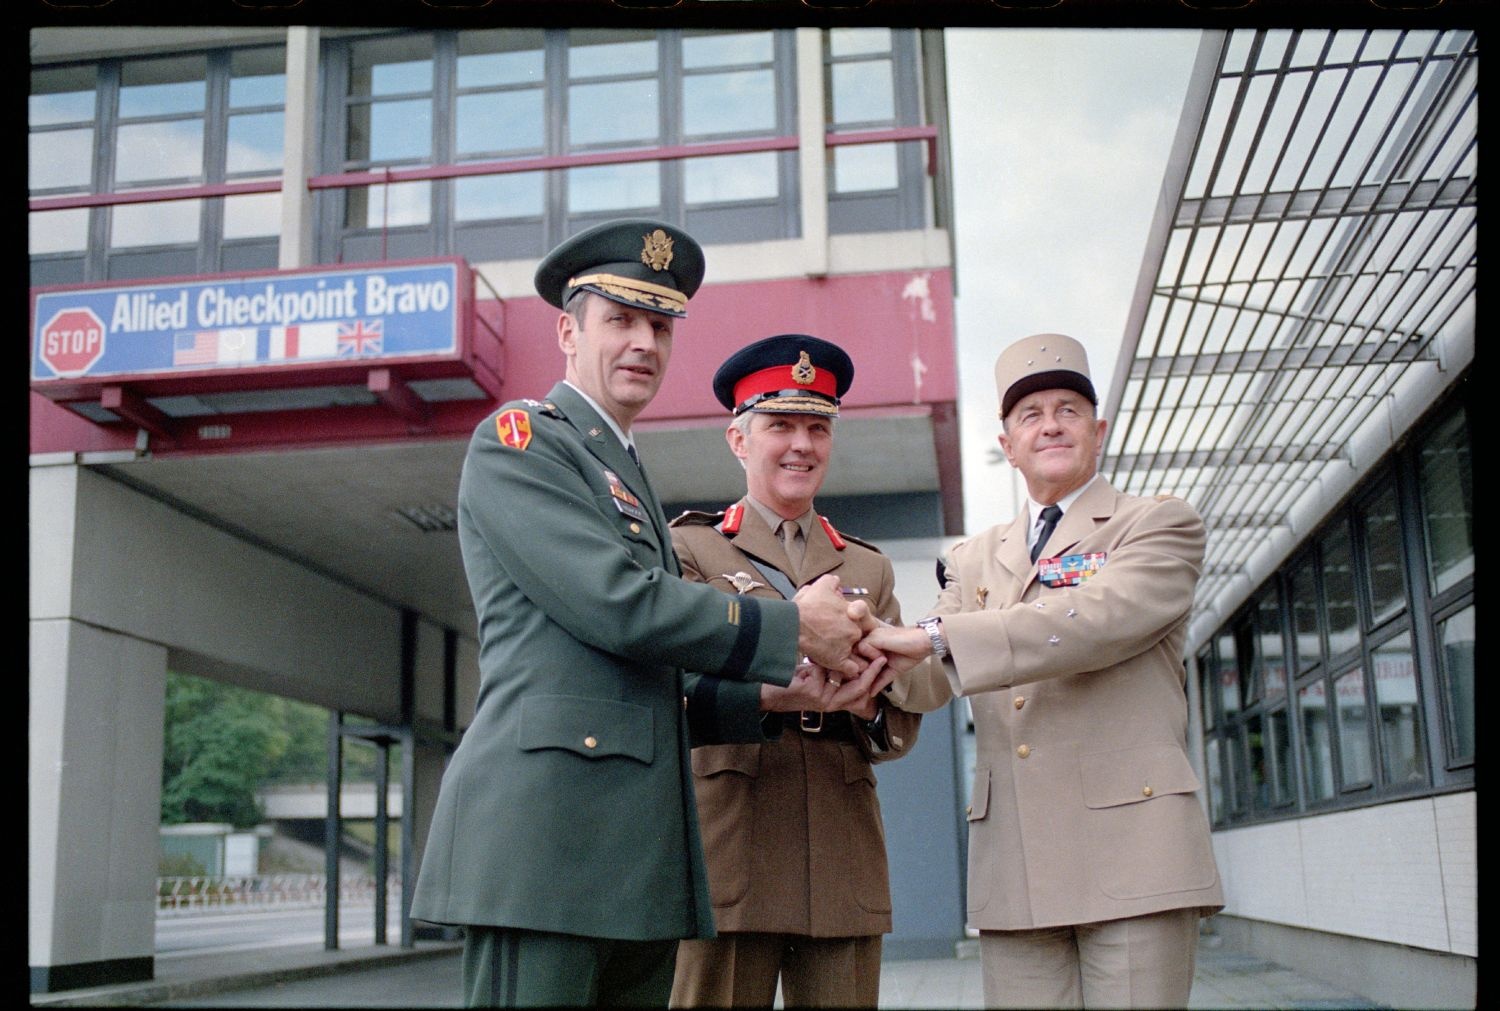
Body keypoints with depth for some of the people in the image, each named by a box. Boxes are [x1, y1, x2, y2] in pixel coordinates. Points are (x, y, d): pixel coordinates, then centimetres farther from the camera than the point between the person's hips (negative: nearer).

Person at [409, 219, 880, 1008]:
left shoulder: (629, 477, 25)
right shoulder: (517, 439, -1)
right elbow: (618, 605, -14)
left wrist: (796, 688, 5)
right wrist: (794, 629, -6)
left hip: (642, 852, 9)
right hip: (545, 829, -8)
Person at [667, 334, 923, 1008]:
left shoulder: (869, 569, 19)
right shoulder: (690, 548, 8)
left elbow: (902, 726, 13)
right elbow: (674, 684, -8)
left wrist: (866, 708, -11)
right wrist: (772, 691, -26)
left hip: (844, 868, 4)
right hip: (728, 852, -3)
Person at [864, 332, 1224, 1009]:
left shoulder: (1161, 525, 5)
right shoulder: (976, 560, 20)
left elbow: (1098, 618, -15)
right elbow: (927, 682, 7)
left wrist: (936, 636, -22)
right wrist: (866, 648, -17)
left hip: (1131, 846, -4)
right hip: (1015, 865, 4)